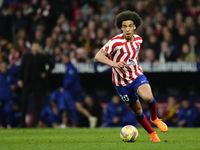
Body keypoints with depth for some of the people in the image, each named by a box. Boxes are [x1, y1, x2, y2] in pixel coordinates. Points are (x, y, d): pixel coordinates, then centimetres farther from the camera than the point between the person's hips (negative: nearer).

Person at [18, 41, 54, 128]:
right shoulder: (26, 56, 6)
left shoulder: (42, 57, 5)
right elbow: (22, 68, 4)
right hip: (27, 82, 0)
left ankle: (36, 123, 3)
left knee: (37, 103, -1)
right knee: (24, 102, -3)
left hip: (38, 82, 0)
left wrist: (46, 73, 2)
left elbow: (51, 65, 15)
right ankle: (22, 123, 4)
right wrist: (20, 79, -4)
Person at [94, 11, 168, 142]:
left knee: (148, 97, -27)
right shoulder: (116, 42, -21)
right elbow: (98, 56, -30)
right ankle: (152, 133, 30)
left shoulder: (138, 40, -3)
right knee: (137, 110, 7)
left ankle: (154, 118, 3)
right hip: (122, 83, -2)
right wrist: (113, 63, -44)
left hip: (137, 76, 2)